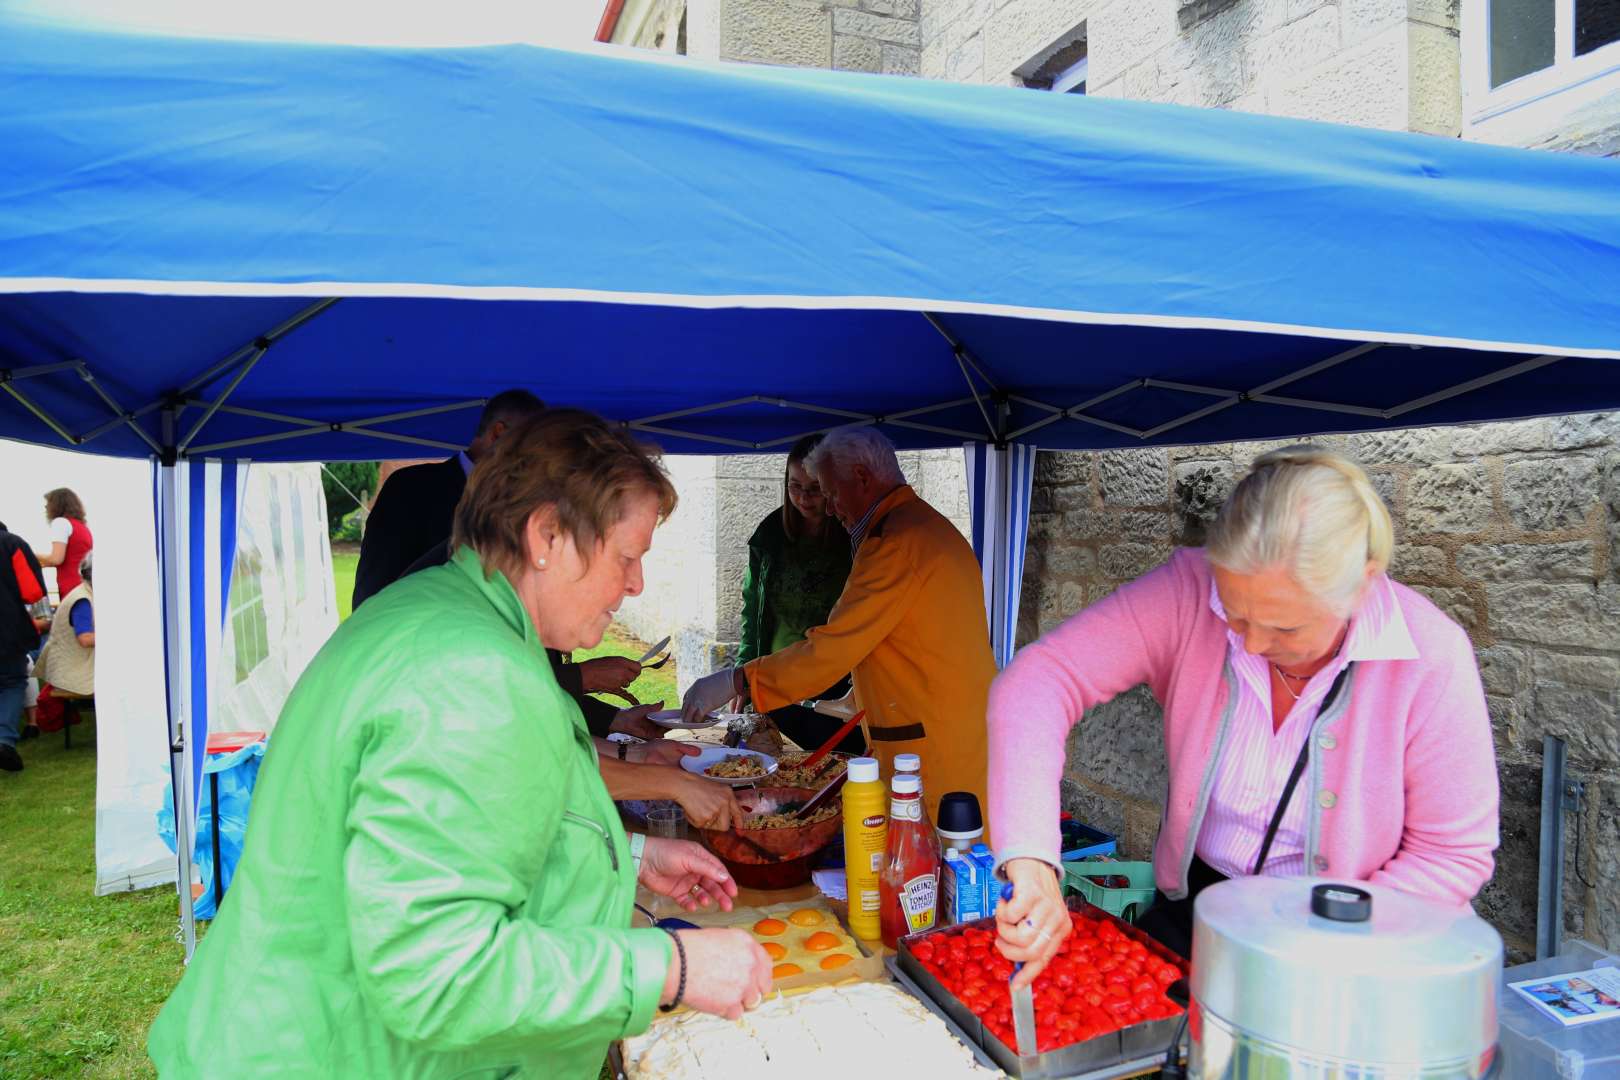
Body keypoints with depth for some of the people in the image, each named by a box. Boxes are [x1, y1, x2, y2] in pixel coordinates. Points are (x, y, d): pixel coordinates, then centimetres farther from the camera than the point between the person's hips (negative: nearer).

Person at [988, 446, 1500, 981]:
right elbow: (1040, 678, -28)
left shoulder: (1431, 658, -21)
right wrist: (1031, 863, -40)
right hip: (1189, 911, 0)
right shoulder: (1190, 593, -20)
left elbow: (1454, 855, -11)